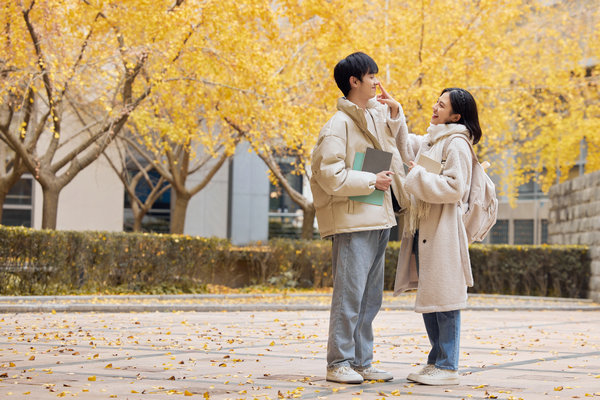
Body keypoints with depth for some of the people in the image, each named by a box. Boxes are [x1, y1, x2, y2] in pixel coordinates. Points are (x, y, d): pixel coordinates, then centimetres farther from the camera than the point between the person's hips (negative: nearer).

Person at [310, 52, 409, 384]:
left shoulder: (376, 114, 14)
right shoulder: (339, 125, -11)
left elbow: (394, 143, 33)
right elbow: (331, 176, -17)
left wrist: (395, 112, 15)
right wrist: (371, 181, -14)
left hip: (379, 219, 9)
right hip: (352, 220, -9)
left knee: (371, 298, 11)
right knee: (349, 294, -7)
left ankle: (361, 362, 18)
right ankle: (339, 363, 1)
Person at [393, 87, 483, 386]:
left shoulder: (457, 145, -10)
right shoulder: (431, 140, 17)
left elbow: (454, 188, -18)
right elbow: (405, 146, 31)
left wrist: (419, 175, -12)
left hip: (443, 230, -9)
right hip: (423, 229, 9)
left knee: (443, 297, -6)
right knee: (427, 299, 12)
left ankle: (448, 367, -1)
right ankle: (436, 360, 21)